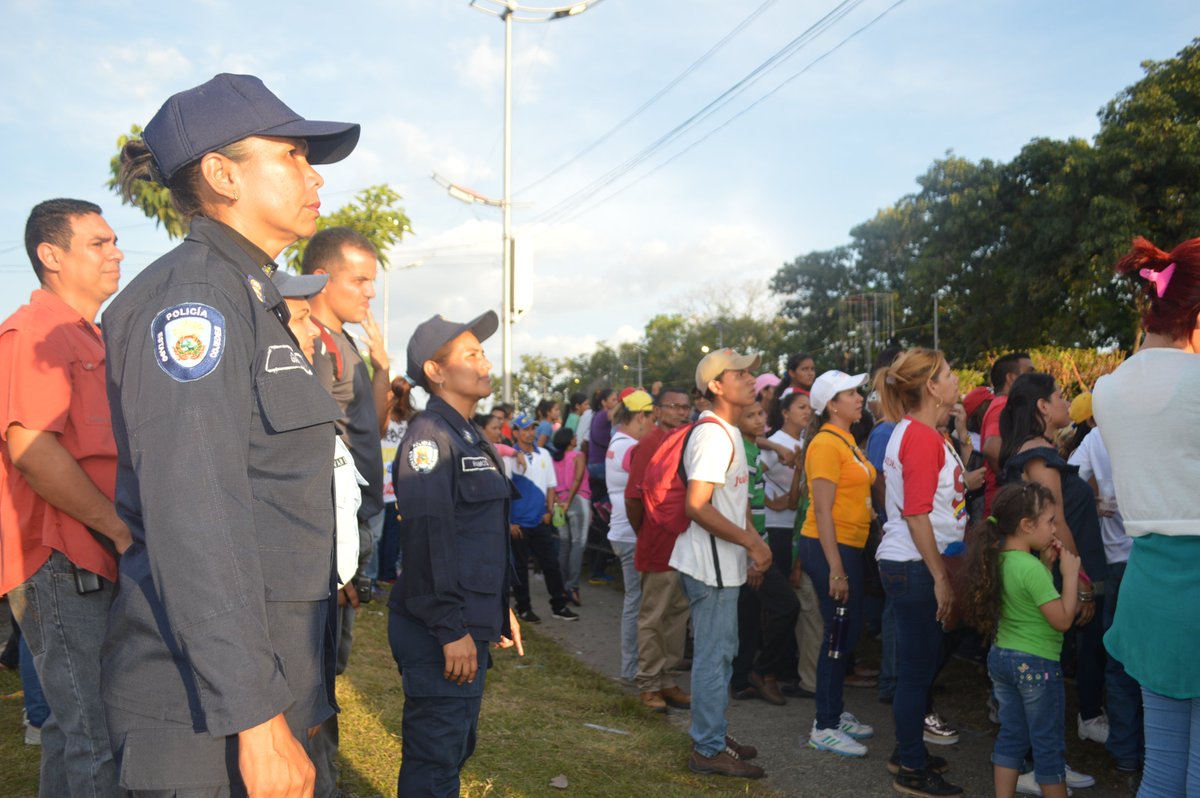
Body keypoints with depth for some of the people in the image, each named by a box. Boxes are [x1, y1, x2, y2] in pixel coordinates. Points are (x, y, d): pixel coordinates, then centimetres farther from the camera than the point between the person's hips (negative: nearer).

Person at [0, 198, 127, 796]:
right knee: (94, 739, -6)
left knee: (74, 725, 19)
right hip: (64, 561, -10)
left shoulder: (90, 338, 20)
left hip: (96, 562, 10)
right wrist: (121, 529, -19)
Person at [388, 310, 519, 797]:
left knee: (456, 749, 19)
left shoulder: (469, 437, 15)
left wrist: (498, 609, 22)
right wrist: (451, 630, -23)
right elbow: (426, 540, -23)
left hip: (470, 626, 10)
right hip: (440, 633, -9)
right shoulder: (429, 436, -16)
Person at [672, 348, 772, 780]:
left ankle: (714, 735, 31)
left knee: (721, 652, 18)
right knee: (714, 656, -2)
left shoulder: (728, 432, 13)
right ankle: (708, 750, 10)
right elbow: (697, 506, -26)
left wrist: (753, 540, 9)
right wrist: (751, 542, -21)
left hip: (723, 564, 10)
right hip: (710, 564, -10)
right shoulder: (713, 435, -19)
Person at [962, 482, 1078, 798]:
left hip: (1001, 657, 8)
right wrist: (1070, 573, -13)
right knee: (1049, 745, 7)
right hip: (1036, 665, -8)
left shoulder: (999, 559, 2)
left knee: (1011, 735, 17)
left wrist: (1045, 563, 6)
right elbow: (1062, 619, -20)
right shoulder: (1031, 568, -23)